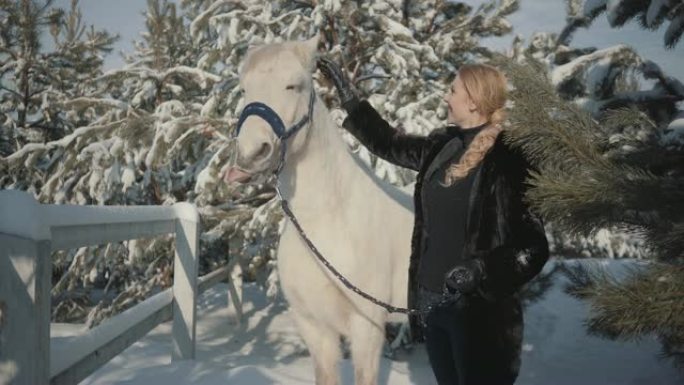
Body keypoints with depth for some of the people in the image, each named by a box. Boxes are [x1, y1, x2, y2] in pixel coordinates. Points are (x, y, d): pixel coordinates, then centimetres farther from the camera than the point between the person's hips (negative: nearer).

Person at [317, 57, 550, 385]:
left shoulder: (509, 159, -15)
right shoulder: (441, 146, 5)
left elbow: (533, 247, -15)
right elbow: (389, 144, 20)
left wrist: (482, 270, -28)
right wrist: (348, 97, 21)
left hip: (480, 309, -7)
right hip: (431, 300, 7)